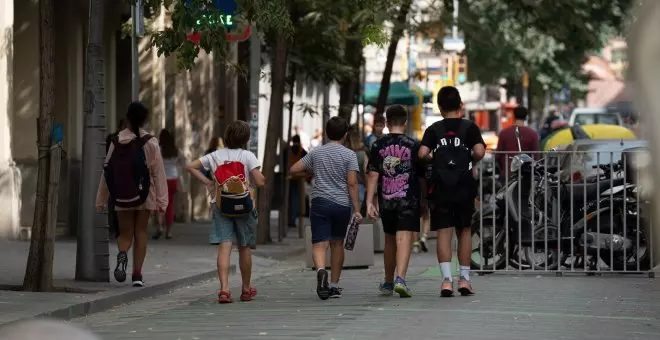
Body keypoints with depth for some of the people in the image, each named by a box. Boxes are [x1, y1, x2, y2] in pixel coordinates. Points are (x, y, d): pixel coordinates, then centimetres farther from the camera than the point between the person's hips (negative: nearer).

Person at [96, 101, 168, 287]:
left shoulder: (116, 141, 0)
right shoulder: (150, 143, -7)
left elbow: (107, 171, 3)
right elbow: (158, 172, -8)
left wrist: (101, 200, 10)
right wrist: (162, 200, -4)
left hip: (122, 197, 2)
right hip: (144, 196, -1)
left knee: (125, 233, 11)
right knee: (140, 234, 10)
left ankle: (122, 255, -21)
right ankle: (137, 274, 7)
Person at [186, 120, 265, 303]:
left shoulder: (215, 156, 4)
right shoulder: (247, 156, -6)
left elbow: (190, 167, 3)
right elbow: (260, 181, -13)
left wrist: (207, 182, 6)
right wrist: (261, 175, 9)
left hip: (221, 206, 1)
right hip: (244, 206, -1)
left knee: (224, 246, -6)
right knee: (244, 247, 12)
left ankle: (224, 288, -21)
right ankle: (246, 289, 25)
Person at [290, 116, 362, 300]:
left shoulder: (316, 153, 6)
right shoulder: (349, 155, 0)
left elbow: (294, 169, 9)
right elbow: (352, 184, -7)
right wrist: (357, 209, -5)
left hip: (320, 202, 0)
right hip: (342, 204, 0)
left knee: (319, 244, -8)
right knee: (337, 243, 15)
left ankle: (321, 270, -38)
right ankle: (334, 285, 21)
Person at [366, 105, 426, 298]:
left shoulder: (378, 146, 2)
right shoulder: (413, 146, 0)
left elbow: (373, 175, -4)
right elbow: (422, 177, 6)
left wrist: (369, 202, -5)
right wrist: (424, 200, 21)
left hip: (386, 201, 3)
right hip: (409, 201, -3)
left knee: (389, 240, 17)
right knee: (404, 239, -9)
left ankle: (388, 283, 28)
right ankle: (400, 278, -27)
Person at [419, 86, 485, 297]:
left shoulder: (434, 129, 2)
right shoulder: (469, 127, 1)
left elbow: (423, 153, -11)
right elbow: (479, 152, -14)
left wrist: (433, 159, 9)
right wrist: (471, 160, 7)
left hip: (440, 187, 0)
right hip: (464, 187, 0)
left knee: (444, 232, -1)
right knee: (464, 231, 13)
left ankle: (446, 279, -12)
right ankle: (464, 278, 15)